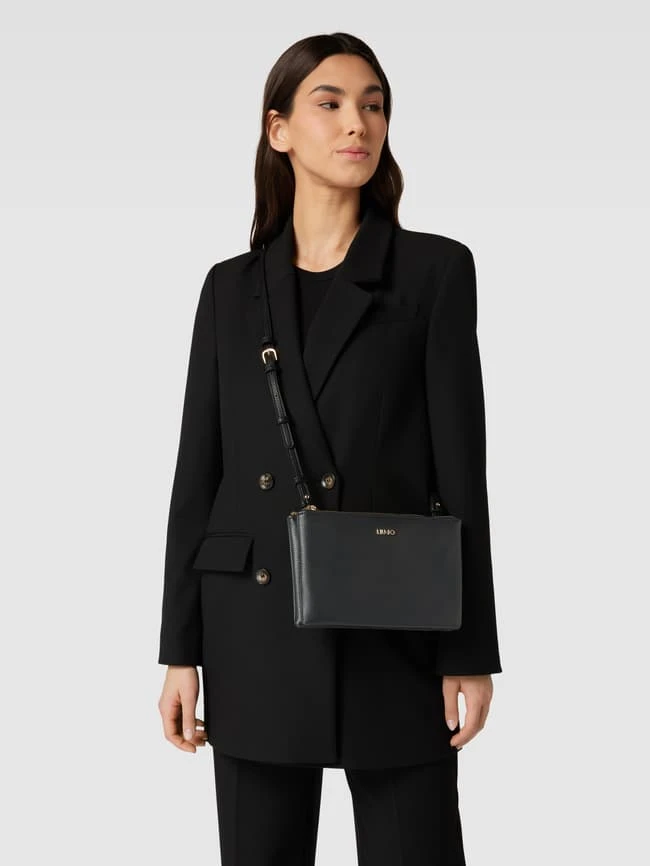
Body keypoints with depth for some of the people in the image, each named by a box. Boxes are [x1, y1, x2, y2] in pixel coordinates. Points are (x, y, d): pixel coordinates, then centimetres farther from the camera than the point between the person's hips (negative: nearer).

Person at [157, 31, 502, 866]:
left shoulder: (434, 268, 1)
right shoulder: (231, 287, 9)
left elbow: (460, 464, -3)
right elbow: (199, 472, 8)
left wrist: (470, 652, -6)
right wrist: (180, 650, 3)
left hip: (394, 634, -2)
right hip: (255, 636, 3)